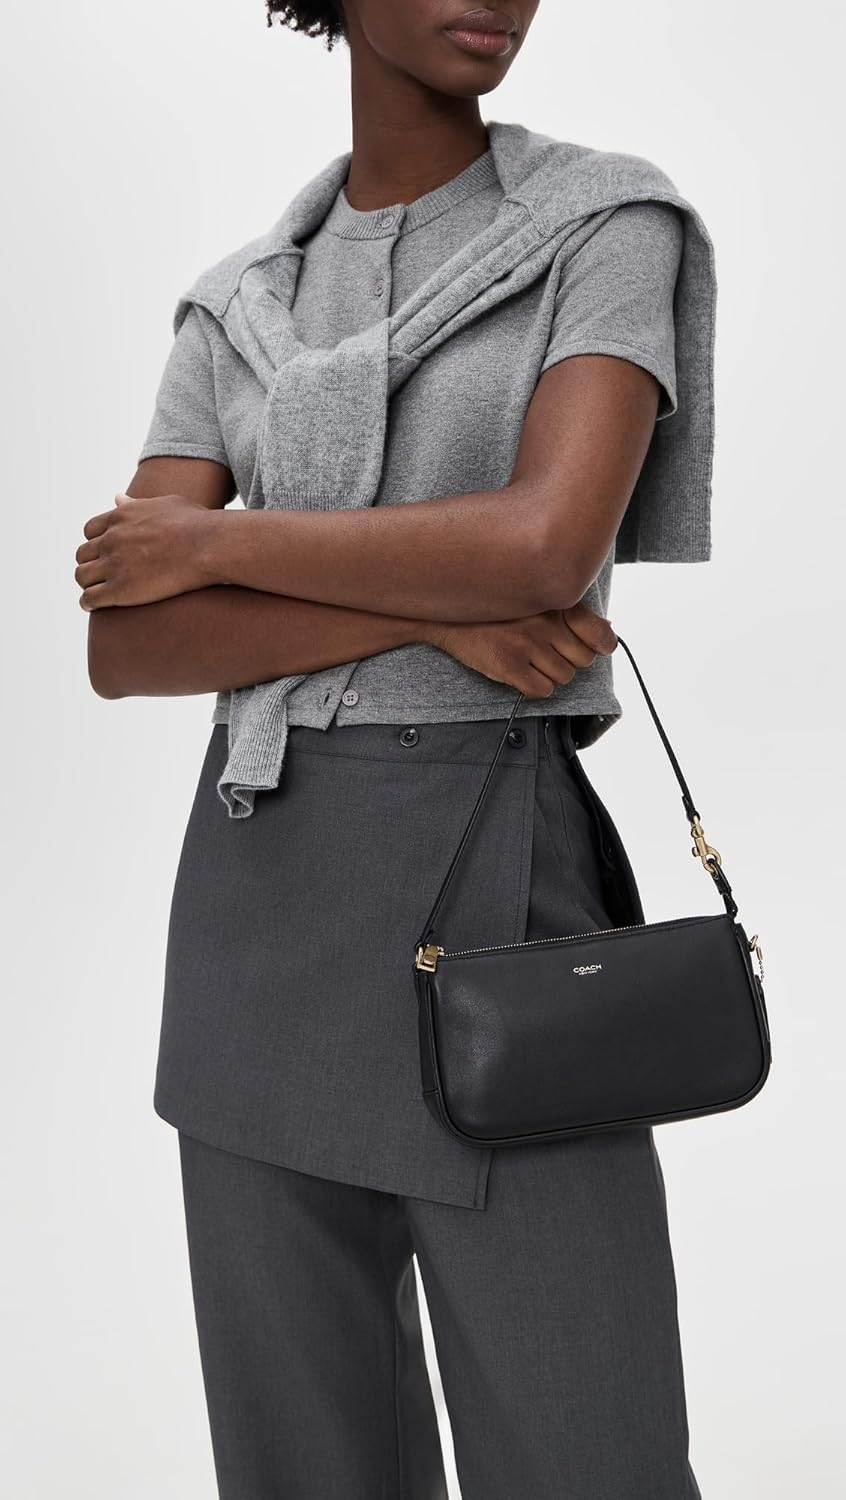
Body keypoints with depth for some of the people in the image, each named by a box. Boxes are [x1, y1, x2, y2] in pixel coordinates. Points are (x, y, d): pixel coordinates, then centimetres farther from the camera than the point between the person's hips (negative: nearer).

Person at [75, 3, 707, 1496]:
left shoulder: (612, 230, -1)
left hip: (494, 884, -4)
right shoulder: (234, 316, 10)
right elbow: (127, 648, -2)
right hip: (262, 885, 4)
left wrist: (206, 544, -8)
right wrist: (441, 616, -16)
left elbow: (548, 548, -18)